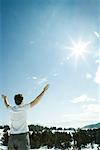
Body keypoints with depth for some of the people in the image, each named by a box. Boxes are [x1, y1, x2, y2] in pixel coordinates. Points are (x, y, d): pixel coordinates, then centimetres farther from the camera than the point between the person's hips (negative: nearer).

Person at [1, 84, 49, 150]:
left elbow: (7, 105, 33)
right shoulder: (24, 107, -2)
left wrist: (4, 98, 55)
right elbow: (36, 101, 3)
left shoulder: (12, 109, 9)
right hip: (23, 135, -5)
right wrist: (44, 90, 11)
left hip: (12, 136, 5)